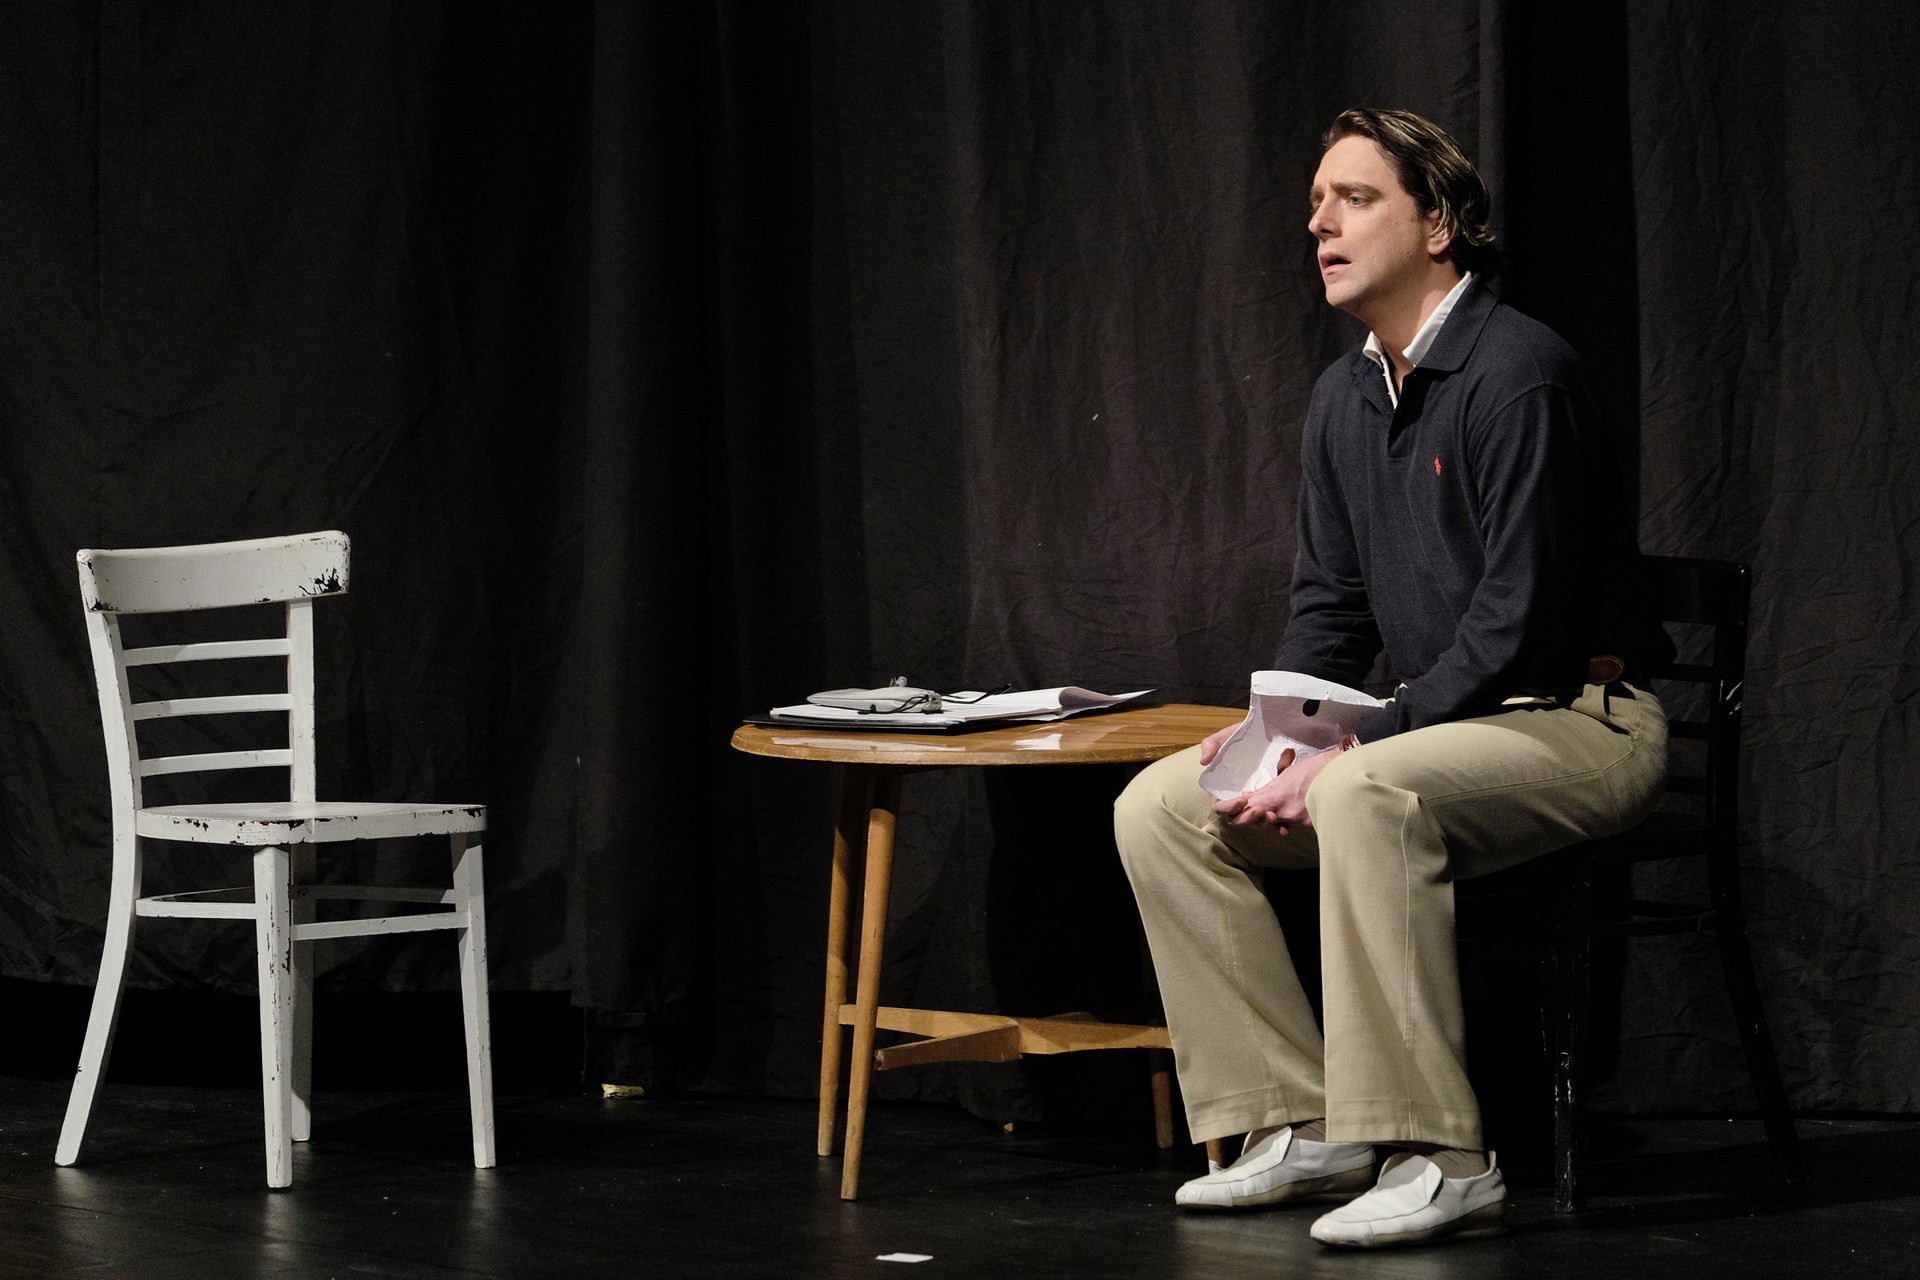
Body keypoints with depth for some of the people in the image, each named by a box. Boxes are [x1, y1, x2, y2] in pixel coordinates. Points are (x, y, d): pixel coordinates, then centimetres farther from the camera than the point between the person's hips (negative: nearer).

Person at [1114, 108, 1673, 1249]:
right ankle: (1302, 1129, -3)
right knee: (1161, 806, -3)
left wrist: (1356, 748, -23)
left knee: (1369, 796, -37)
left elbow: (1520, 617, -22)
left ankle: (1439, 1162, -34)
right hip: (1445, 722, 9)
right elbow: (1333, 605, 16)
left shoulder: (1516, 372, -17)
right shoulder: (1345, 400, 11)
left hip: (1581, 721, -9)